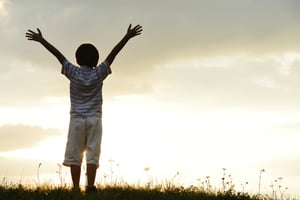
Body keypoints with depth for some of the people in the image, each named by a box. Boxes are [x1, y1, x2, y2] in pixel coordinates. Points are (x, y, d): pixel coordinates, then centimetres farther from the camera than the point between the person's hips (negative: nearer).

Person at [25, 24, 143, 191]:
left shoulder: (74, 73, -1)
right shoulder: (99, 73, -1)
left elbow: (58, 54, 4)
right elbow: (113, 53, -2)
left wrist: (41, 40, 7)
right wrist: (127, 37, -3)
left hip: (77, 118, 0)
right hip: (95, 119, 0)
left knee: (74, 156, -1)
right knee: (93, 154, -4)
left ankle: (76, 188, -8)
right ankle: (90, 187, -13)